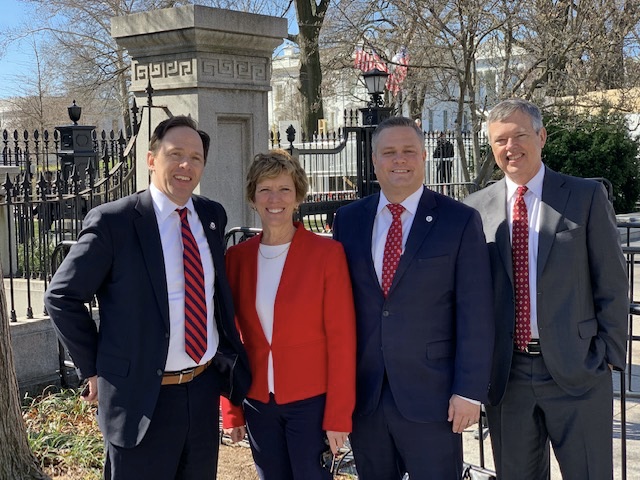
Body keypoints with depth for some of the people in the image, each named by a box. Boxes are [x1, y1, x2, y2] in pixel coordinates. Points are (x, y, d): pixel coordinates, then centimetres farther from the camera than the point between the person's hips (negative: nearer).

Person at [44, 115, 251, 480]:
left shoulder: (213, 216, 5)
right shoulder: (112, 221, -12)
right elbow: (62, 297, -6)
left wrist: (232, 359, 11)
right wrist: (94, 369, -4)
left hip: (205, 389, 5)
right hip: (142, 398, -5)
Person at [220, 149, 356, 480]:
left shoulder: (327, 253, -9)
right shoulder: (237, 257, 2)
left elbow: (342, 339, -9)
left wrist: (338, 416, -10)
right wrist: (231, 412, 6)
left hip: (311, 402, -3)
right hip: (258, 402, 4)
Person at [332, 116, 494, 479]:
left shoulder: (460, 221, -4)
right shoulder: (348, 220, 6)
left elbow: (475, 316, -6)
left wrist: (469, 391, -10)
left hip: (431, 394, -3)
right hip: (363, 394, 3)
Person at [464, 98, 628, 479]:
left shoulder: (587, 197, -1)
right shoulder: (478, 208, 5)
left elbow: (612, 283, -1)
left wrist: (610, 355, -5)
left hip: (576, 370, -2)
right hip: (506, 374, 3)